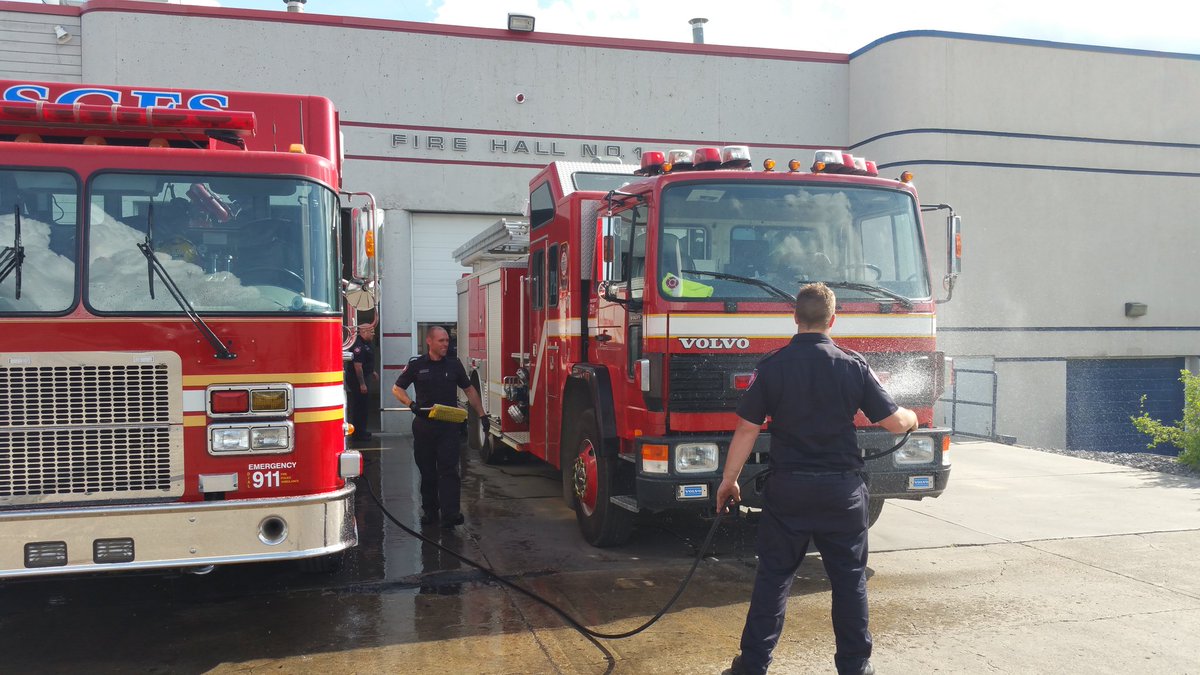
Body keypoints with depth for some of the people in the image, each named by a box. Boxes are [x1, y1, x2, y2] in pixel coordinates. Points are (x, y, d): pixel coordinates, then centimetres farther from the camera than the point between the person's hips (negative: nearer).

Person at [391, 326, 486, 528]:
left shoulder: (454, 365, 7)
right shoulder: (416, 365, 1)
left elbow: (469, 390, 16)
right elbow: (397, 389, 6)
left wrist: (482, 414, 12)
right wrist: (411, 404, -13)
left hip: (448, 426, 0)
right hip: (424, 426, 0)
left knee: (449, 469, -8)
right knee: (427, 471, 9)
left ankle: (450, 513, -12)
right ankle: (429, 510, 21)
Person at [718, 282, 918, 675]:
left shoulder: (772, 366, -6)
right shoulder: (853, 366, -5)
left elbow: (747, 429, -6)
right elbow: (894, 422, -2)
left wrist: (728, 480, 4)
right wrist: (912, 418, 22)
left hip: (788, 487, 0)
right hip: (843, 488, 0)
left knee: (773, 576, 9)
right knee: (850, 578, 13)